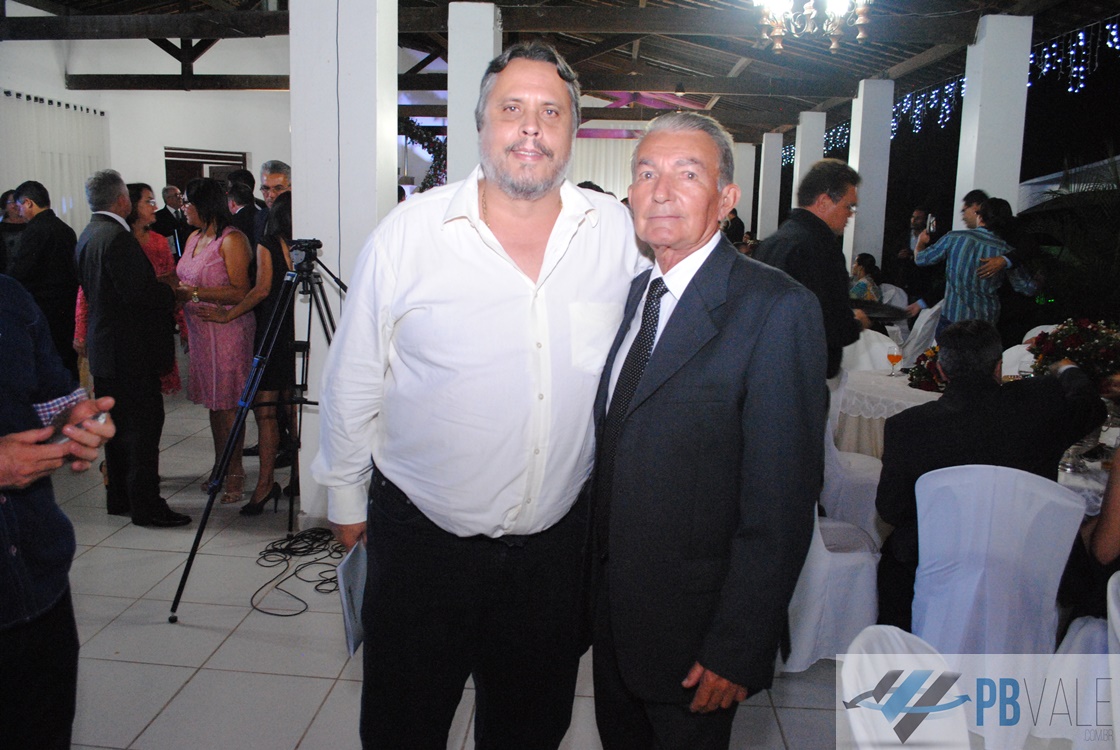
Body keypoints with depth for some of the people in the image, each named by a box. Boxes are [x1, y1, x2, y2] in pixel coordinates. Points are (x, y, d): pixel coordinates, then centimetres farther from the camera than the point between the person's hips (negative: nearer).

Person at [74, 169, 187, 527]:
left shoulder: (87, 236, 12)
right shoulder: (118, 237, -18)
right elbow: (138, 293, -25)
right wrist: (172, 293, -7)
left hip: (104, 347, 10)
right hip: (131, 349, -10)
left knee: (119, 426, 16)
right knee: (142, 427, -5)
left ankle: (119, 498, 26)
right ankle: (146, 506, 0)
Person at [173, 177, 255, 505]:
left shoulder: (231, 239, -11)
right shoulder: (194, 237, 15)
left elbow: (240, 292, -19)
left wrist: (196, 293, -18)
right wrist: (175, 290, 3)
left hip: (228, 331, -8)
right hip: (200, 330, 8)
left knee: (228, 404, -3)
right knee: (213, 402, 13)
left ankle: (234, 472, 6)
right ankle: (219, 467, 22)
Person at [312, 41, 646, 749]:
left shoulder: (617, 231, -4)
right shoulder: (409, 231, -11)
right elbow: (353, 380, -1)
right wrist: (346, 495, 6)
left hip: (556, 540, 2)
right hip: (422, 535, -1)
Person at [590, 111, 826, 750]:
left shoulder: (777, 309, -20)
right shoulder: (636, 291, 5)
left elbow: (781, 504, -21)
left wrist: (736, 649, -19)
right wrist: (593, 577, 11)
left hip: (691, 625, -7)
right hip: (613, 604, 7)